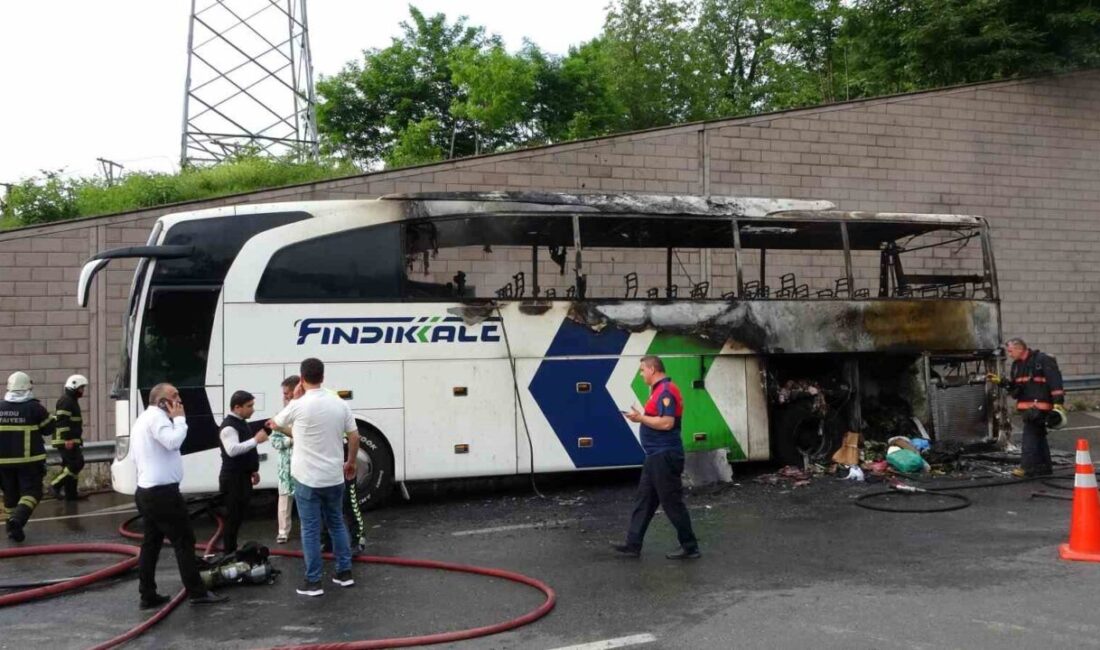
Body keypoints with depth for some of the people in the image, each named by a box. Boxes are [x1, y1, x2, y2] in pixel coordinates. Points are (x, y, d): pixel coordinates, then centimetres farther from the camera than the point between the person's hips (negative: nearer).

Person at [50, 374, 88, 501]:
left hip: (70, 440, 11)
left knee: (70, 465, 11)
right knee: (77, 464, -13)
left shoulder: (71, 400, 20)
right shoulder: (66, 401, -12)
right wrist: (67, 438, -25)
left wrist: (76, 439, 28)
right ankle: (56, 485, -9)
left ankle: (71, 494, 13)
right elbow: (62, 421, -21)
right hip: (66, 441, -11)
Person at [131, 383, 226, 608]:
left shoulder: (143, 418, 19)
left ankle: (148, 595, 12)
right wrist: (179, 418, -15)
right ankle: (197, 592, 0)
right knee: (184, 541, -4)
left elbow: (134, 455, 23)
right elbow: (173, 441, -27)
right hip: (163, 492, -10)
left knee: (151, 542, 11)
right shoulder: (156, 417, -14)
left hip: (146, 491, 10)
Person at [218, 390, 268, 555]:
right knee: (233, 517, -5)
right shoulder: (229, 426, -17)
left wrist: (253, 470, 22)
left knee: (238, 516, 15)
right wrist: (256, 440, -31)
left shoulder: (242, 423, 14)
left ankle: (232, 551, 23)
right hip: (233, 479, -10)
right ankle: (228, 554, 1)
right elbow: (232, 450, -32)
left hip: (243, 476, 10)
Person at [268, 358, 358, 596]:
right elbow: (354, 437, 4)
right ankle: (345, 572, 22)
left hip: (307, 478, -4)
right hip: (334, 477, 4)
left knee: (311, 529, 3)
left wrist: (295, 398, 16)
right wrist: (351, 462, 19)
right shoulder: (340, 404, -1)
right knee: (337, 523, 18)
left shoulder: (299, 405, -13)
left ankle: (313, 581, 7)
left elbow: (277, 422, 7)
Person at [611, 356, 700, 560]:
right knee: (643, 500, 12)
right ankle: (633, 544, 16)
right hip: (656, 456, 11)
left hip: (665, 456, -11)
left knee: (672, 503, -3)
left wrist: (640, 418, -17)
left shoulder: (666, 391, -17)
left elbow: (667, 423, -26)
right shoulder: (659, 390, 15)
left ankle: (690, 547, 7)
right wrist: (642, 417, 7)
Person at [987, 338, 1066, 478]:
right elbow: (1013, 386, 19)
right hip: (1026, 406, 8)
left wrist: (1058, 403, -19)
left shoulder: (1043, 361, -10)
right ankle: (1044, 467, 21)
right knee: (1038, 436, 14)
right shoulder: (1017, 365, 15)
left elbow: (1055, 382, -14)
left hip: (1039, 406, -8)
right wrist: (1000, 381, 2)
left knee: (1030, 436, -12)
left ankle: (1027, 467, -11)